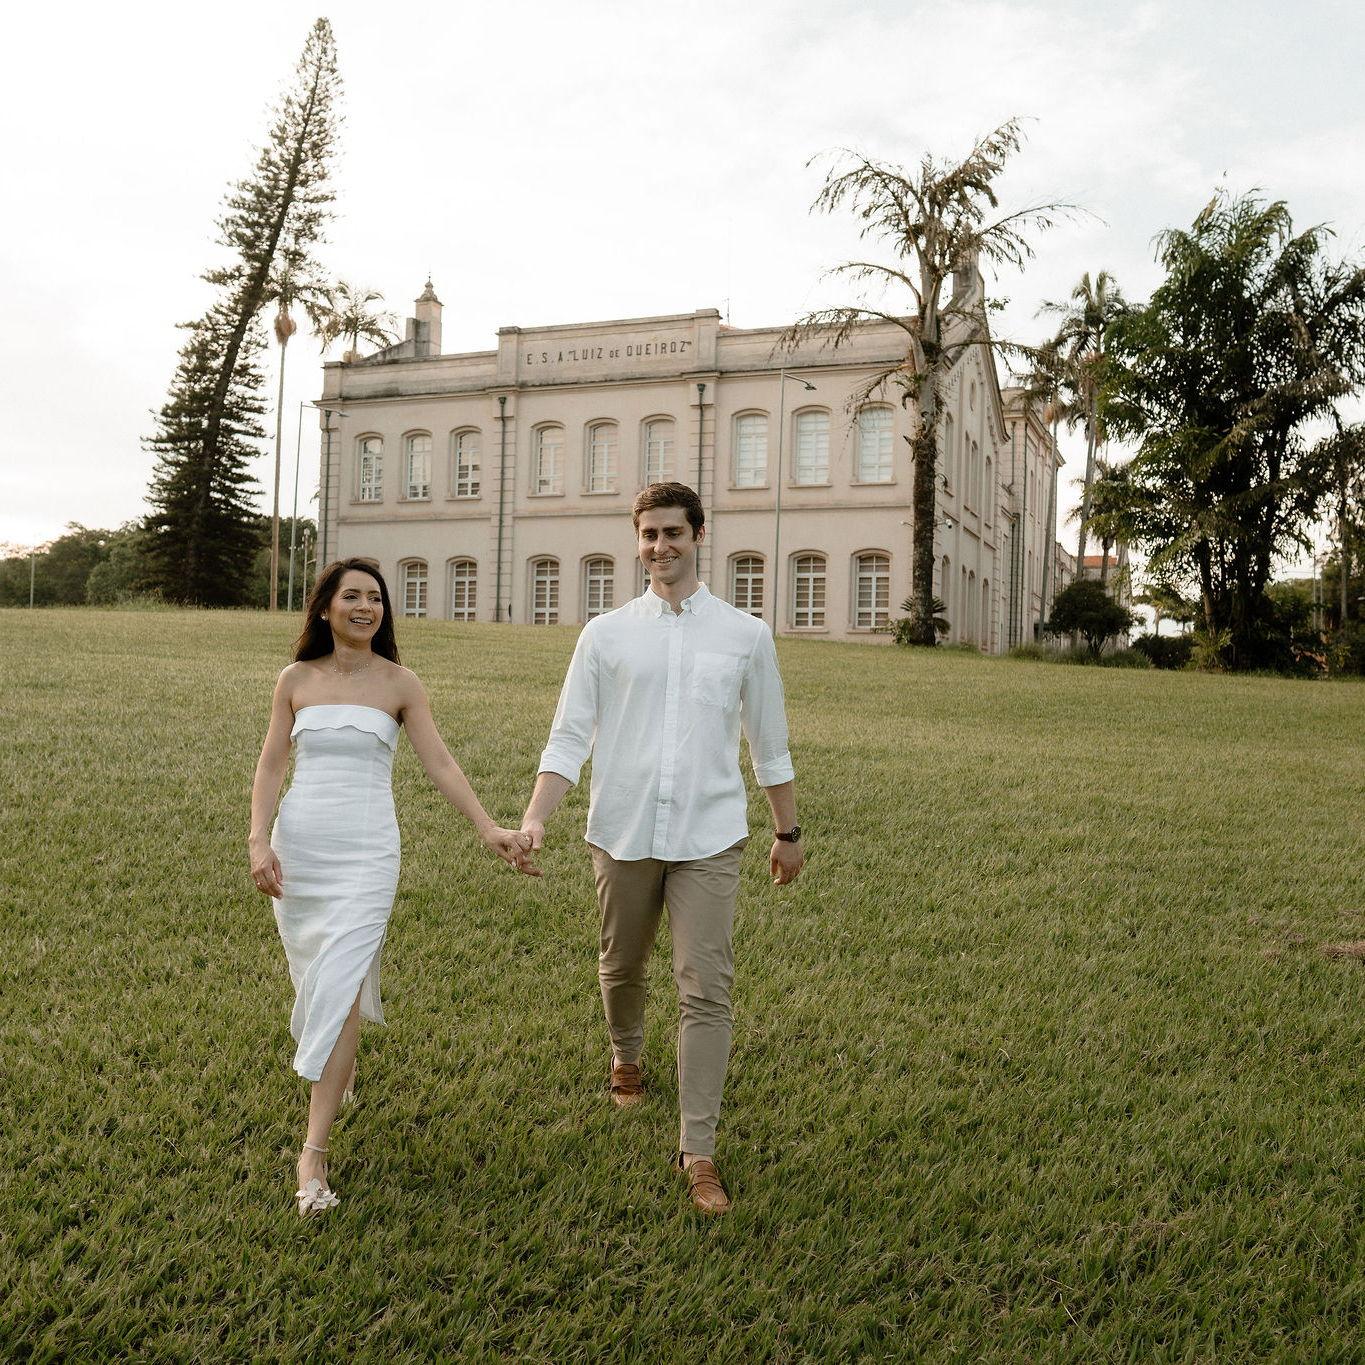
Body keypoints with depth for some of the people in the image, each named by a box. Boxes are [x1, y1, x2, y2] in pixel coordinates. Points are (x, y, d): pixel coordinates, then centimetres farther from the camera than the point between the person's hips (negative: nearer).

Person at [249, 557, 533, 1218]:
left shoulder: (400, 684, 0)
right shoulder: (296, 679, 5)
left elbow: (439, 764, -5)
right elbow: (270, 766, 4)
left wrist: (488, 827, -17)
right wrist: (259, 842, -8)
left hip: (366, 850, -2)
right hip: (298, 845, 3)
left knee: (341, 988, -10)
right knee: (314, 976, 15)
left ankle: (314, 1151, -4)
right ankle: (338, 1066, 48)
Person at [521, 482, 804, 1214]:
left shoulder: (746, 634, 4)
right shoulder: (605, 634, 3)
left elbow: (769, 745, 11)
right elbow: (569, 737, 0)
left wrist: (788, 832, 15)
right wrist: (534, 817, -13)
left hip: (708, 836, -1)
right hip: (622, 832, 1)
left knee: (706, 990, -5)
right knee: (620, 967, 18)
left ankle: (699, 1150, 5)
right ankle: (626, 1058, 49)